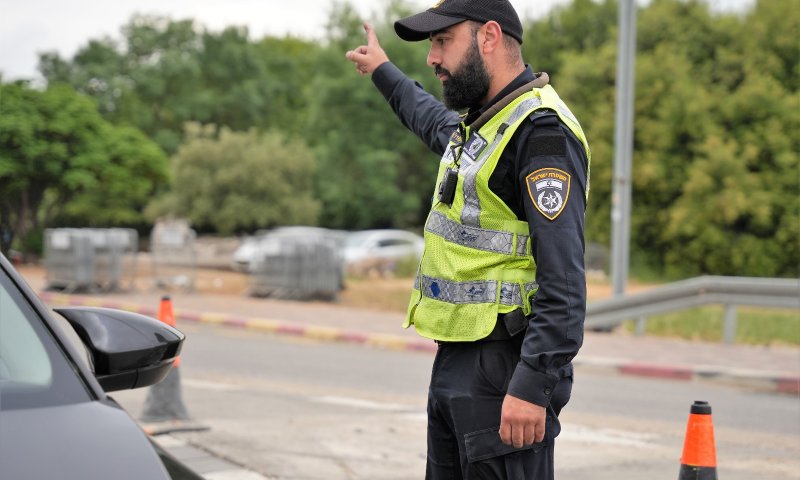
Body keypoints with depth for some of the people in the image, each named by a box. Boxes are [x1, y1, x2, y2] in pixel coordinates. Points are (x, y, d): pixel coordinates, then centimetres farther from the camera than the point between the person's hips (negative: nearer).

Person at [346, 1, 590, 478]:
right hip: (454, 364, 10)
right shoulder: (478, 121, 15)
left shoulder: (542, 130, -16)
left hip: (504, 368, -10)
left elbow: (564, 279, -23)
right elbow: (435, 121, 44)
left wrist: (533, 386, -28)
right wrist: (385, 73, 55)